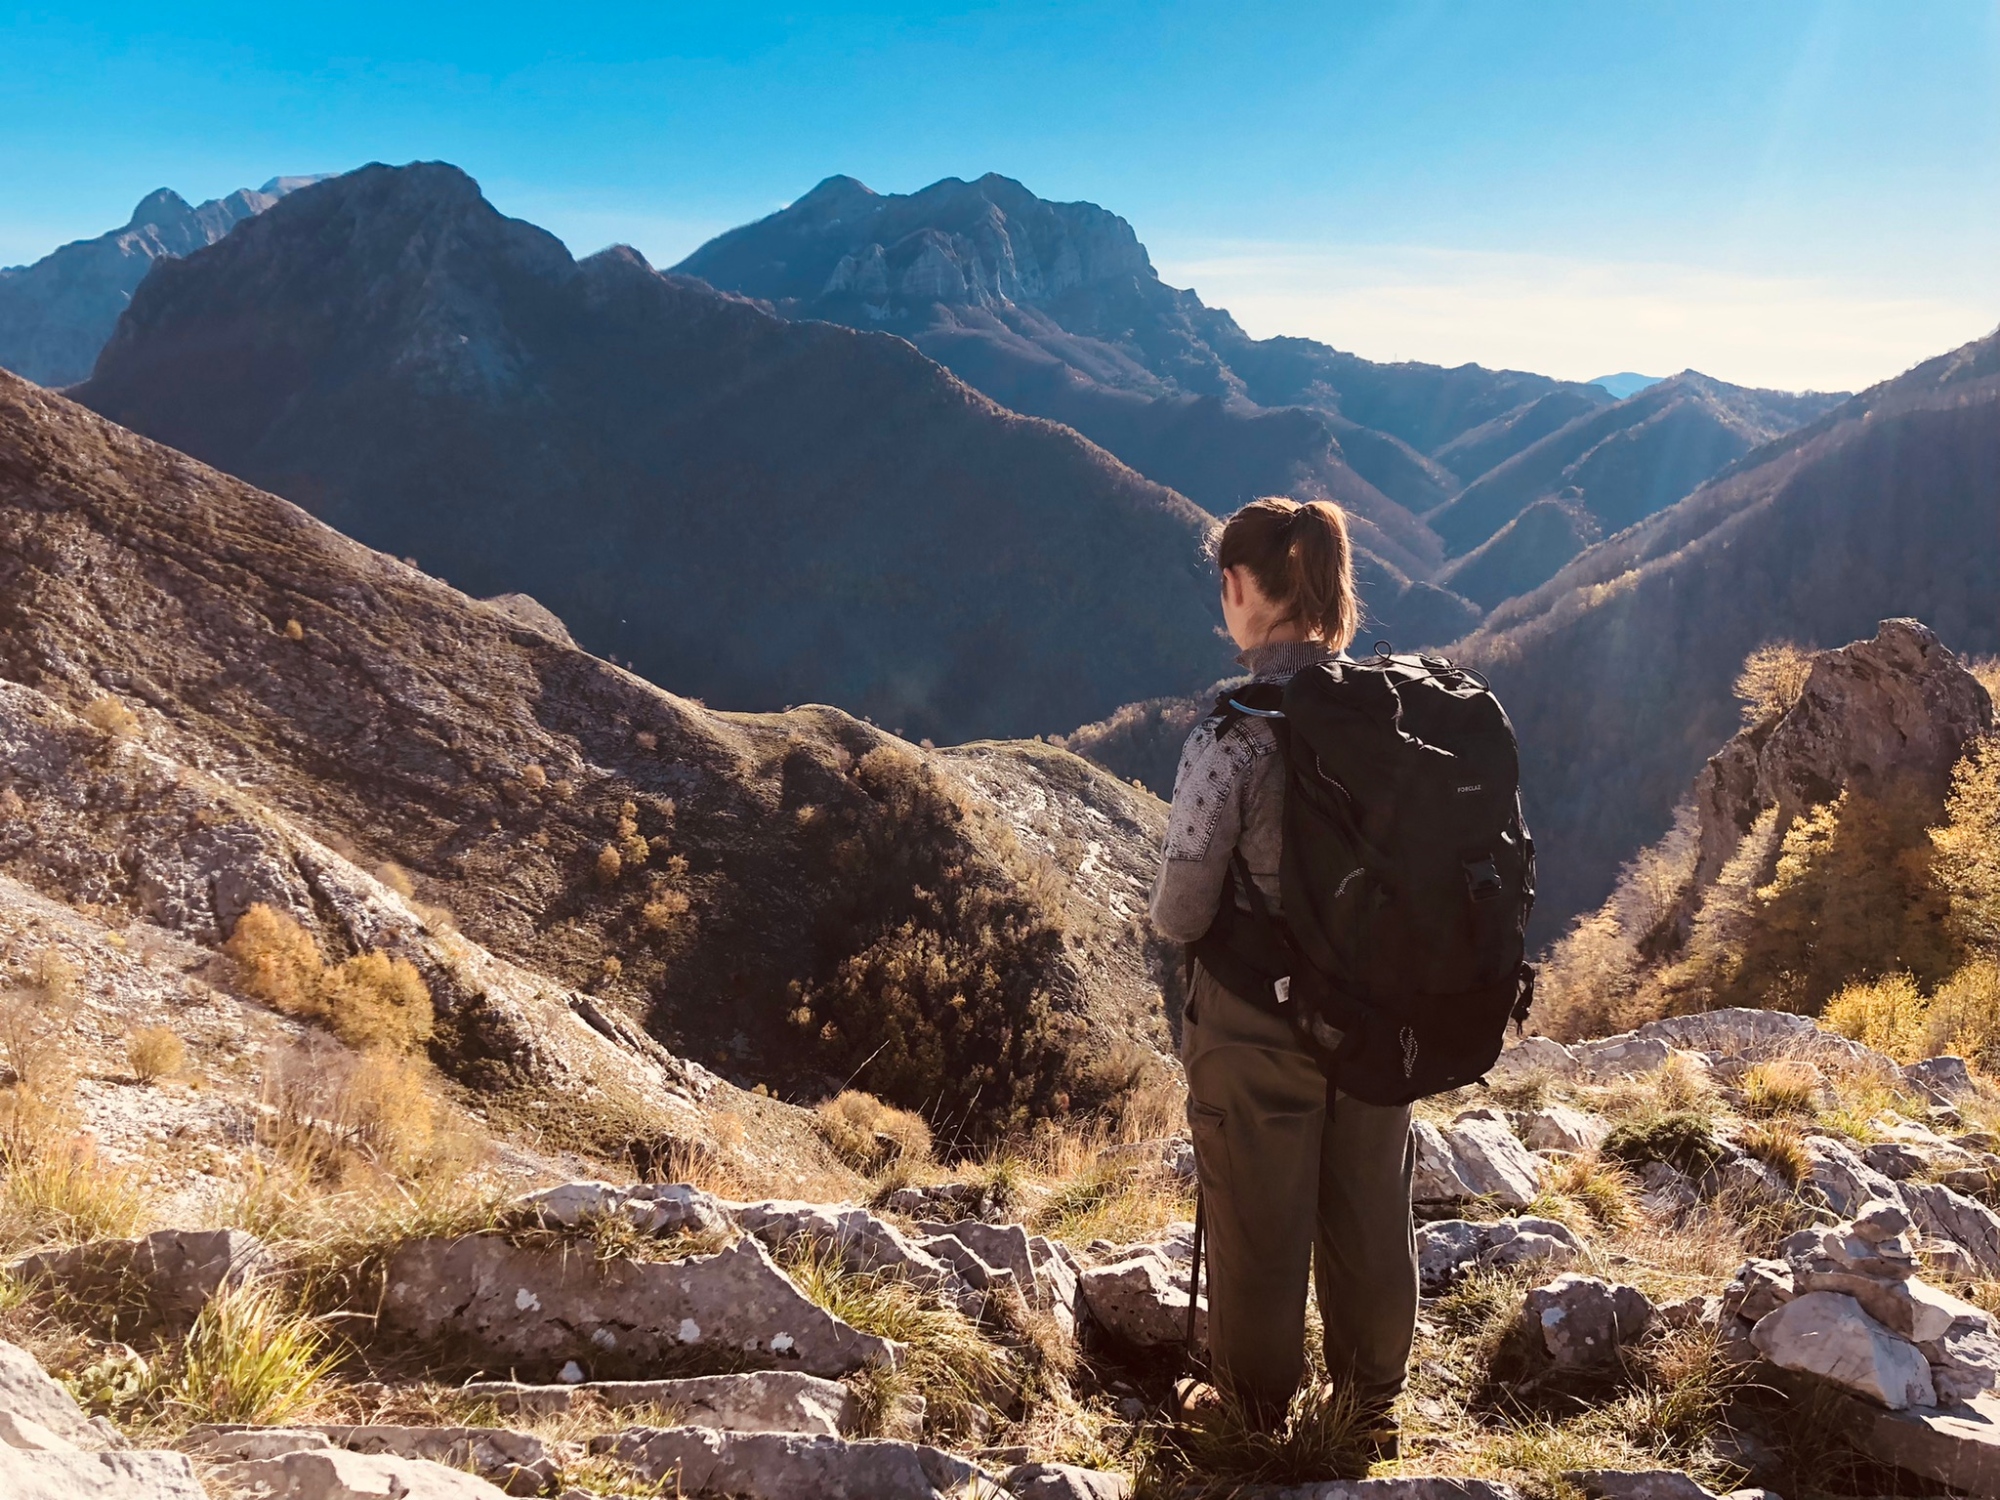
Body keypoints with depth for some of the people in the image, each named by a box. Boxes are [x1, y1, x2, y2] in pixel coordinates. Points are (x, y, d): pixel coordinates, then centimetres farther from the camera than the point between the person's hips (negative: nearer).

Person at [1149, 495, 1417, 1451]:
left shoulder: (1231, 735, -22)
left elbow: (1180, 913, -18)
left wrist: (1178, 914, 4)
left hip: (1259, 1024, -5)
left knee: (1259, 1226, 14)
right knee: (1371, 1219, 20)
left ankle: (1255, 1410, 34)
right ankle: (1372, 1410, 37)